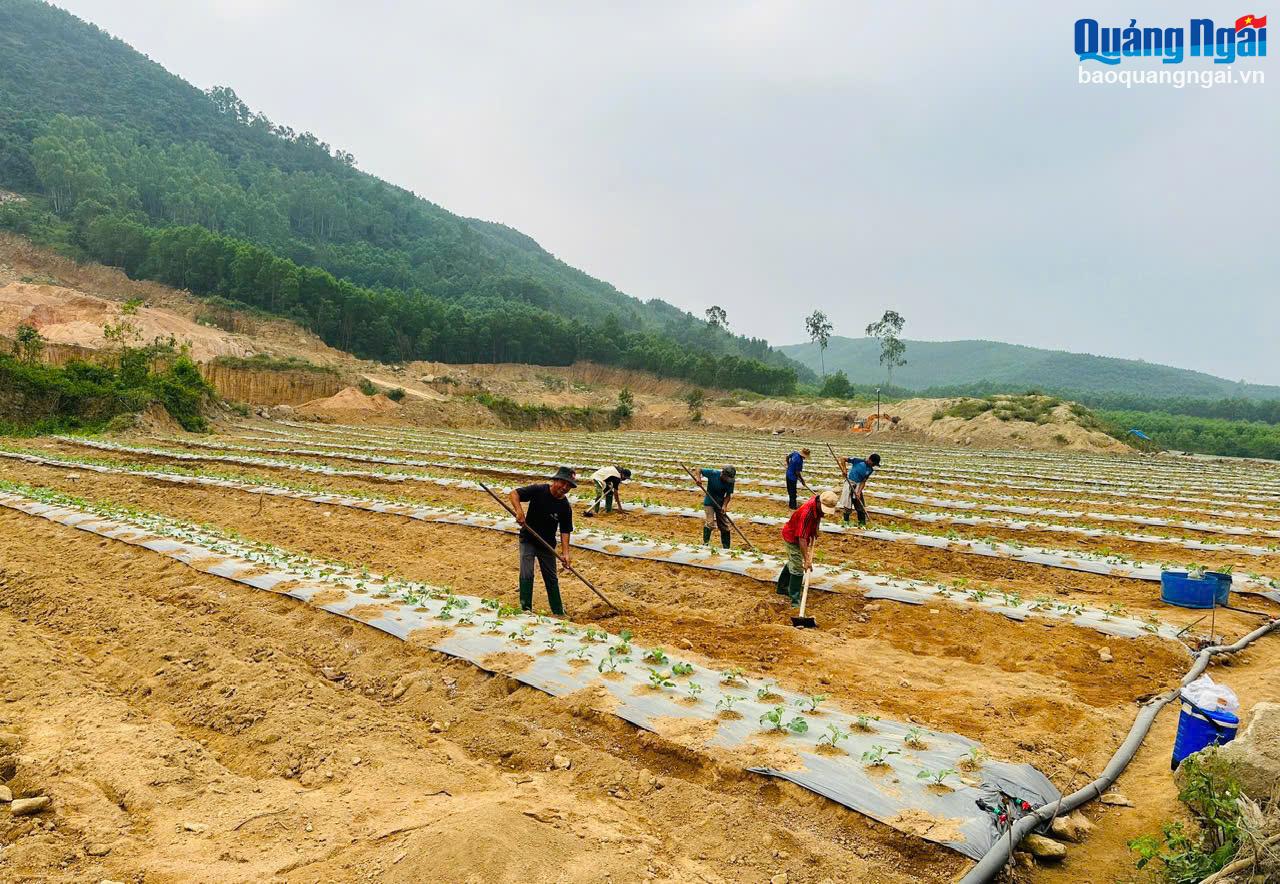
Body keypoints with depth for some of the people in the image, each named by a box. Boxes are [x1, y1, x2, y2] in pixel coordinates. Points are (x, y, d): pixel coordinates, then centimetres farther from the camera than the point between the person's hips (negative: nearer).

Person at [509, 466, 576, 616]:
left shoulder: (565, 507, -11)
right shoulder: (538, 490, -18)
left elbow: (565, 530, -7)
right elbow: (514, 493, -17)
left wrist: (565, 552, -17)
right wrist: (519, 511, -33)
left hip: (547, 544, 3)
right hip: (528, 540, -3)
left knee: (551, 578, 12)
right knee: (526, 575, -10)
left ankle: (558, 612, 21)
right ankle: (526, 609, 0)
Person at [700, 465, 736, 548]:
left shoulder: (730, 481, -13)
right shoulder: (713, 474, -20)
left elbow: (728, 495, -9)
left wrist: (724, 506, -23)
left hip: (720, 504, 3)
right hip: (709, 503, -3)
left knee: (724, 526, 5)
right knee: (709, 523, -18)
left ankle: (726, 548, 15)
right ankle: (705, 543, -4)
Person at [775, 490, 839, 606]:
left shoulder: (818, 499, -15)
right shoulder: (807, 513, -39)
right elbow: (802, 539, -39)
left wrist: (814, 536, 7)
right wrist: (807, 560, -38)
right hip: (792, 538, -9)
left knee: (792, 563, 24)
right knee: (797, 568, -7)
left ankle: (782, 588, 42)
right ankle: (795, 599, 3)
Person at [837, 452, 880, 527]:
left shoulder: (870, 470, 2)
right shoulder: (858, 461, -11)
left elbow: (863, 481, -1)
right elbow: (843, 459, -8)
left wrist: (859, 492, -12)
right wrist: (844, 469, -17)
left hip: (858, 486, 4)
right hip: (849, 483, -4)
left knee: (860, 505, 5)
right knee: (847, 505, -1)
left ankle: (861, 523, 16)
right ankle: (846, 522, 14)